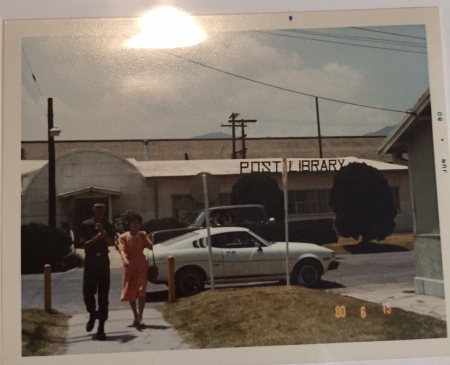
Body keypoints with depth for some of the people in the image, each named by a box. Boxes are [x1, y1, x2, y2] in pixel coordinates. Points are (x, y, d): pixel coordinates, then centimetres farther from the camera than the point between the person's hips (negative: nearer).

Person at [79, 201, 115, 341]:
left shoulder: (108, 226, 4)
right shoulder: (86, 225, 1)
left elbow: (111, 243, -9)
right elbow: (83, 244, -6)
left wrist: (103, 232, -23)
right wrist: (97, 237, -18)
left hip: (103, 262, 0)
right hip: (90, 262, 0)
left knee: (103, 296, -1)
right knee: (87, 294, 2)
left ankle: (101, 328, 2)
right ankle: (92, 315, 33)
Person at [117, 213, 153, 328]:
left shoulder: (143, 235, 6)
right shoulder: (123, 237, 0)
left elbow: (150, 246, -5)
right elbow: (122, 250, -15)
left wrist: (145, 236, -24)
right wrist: (125, 260, -34)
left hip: (141, 266, 0)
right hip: (129, 267, 0)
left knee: (141, 291, -11)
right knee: (130, 292, 8)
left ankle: (140, 318, -13)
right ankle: (136, 316, 23)